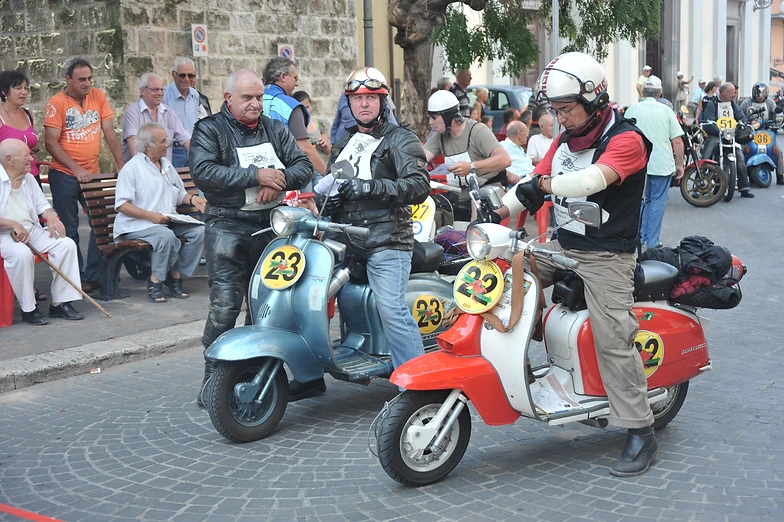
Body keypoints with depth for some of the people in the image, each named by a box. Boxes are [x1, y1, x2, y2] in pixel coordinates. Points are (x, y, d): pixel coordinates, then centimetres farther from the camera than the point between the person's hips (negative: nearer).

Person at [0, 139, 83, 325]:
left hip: (32, 230, 7)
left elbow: (42, 205, 19)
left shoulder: (28, 178, 15)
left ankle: (60, 303, -9)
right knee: (21, 253, -38)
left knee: (67, 244, -13)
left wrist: (51, 217, -4)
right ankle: (28, 309, -22)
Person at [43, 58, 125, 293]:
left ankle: (95, 275, 13)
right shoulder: (56, 103, -9)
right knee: (69, 229, 3)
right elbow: (51, 143, -12)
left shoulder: (98, 96, 4)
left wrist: (121, 165, -3)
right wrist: (76, 169, -20)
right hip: (64, 176, -4)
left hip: (92, 174, 4)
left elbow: (109, 132, 4)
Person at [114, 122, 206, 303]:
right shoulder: (132, 168, -6)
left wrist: (192, 199, 4)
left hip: (167, 221, 7)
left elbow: (179, 194, 27)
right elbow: (121, 205, -12)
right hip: (137, 225, -7)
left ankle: (175, 276, -7)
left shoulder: (167, 165, 18)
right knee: (166, 236, -36)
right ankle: (155, 283, -18)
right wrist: (150, 215, -22)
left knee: (198, 230, -16)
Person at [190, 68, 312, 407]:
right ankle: (213, 376, -5)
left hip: (272, 226, 5)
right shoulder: (209, 130, -1)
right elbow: (203, 172, -17)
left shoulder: (275, 130, 15)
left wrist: (279, 180, -14)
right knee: (225, 305, -13)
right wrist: (255, 176, -19)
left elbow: (304, 165, 8)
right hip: (228, 227, -5)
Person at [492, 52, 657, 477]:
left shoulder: (625, 140, -13)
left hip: (606, 255, -8)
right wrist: (492, 214, -4)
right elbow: (534, 183, 9)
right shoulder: (564, 140, 13)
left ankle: (641, 433, -6)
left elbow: (593, 179, -32)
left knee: (612, 339, -13)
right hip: (563, 245, 8)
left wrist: (542, 184, -43)